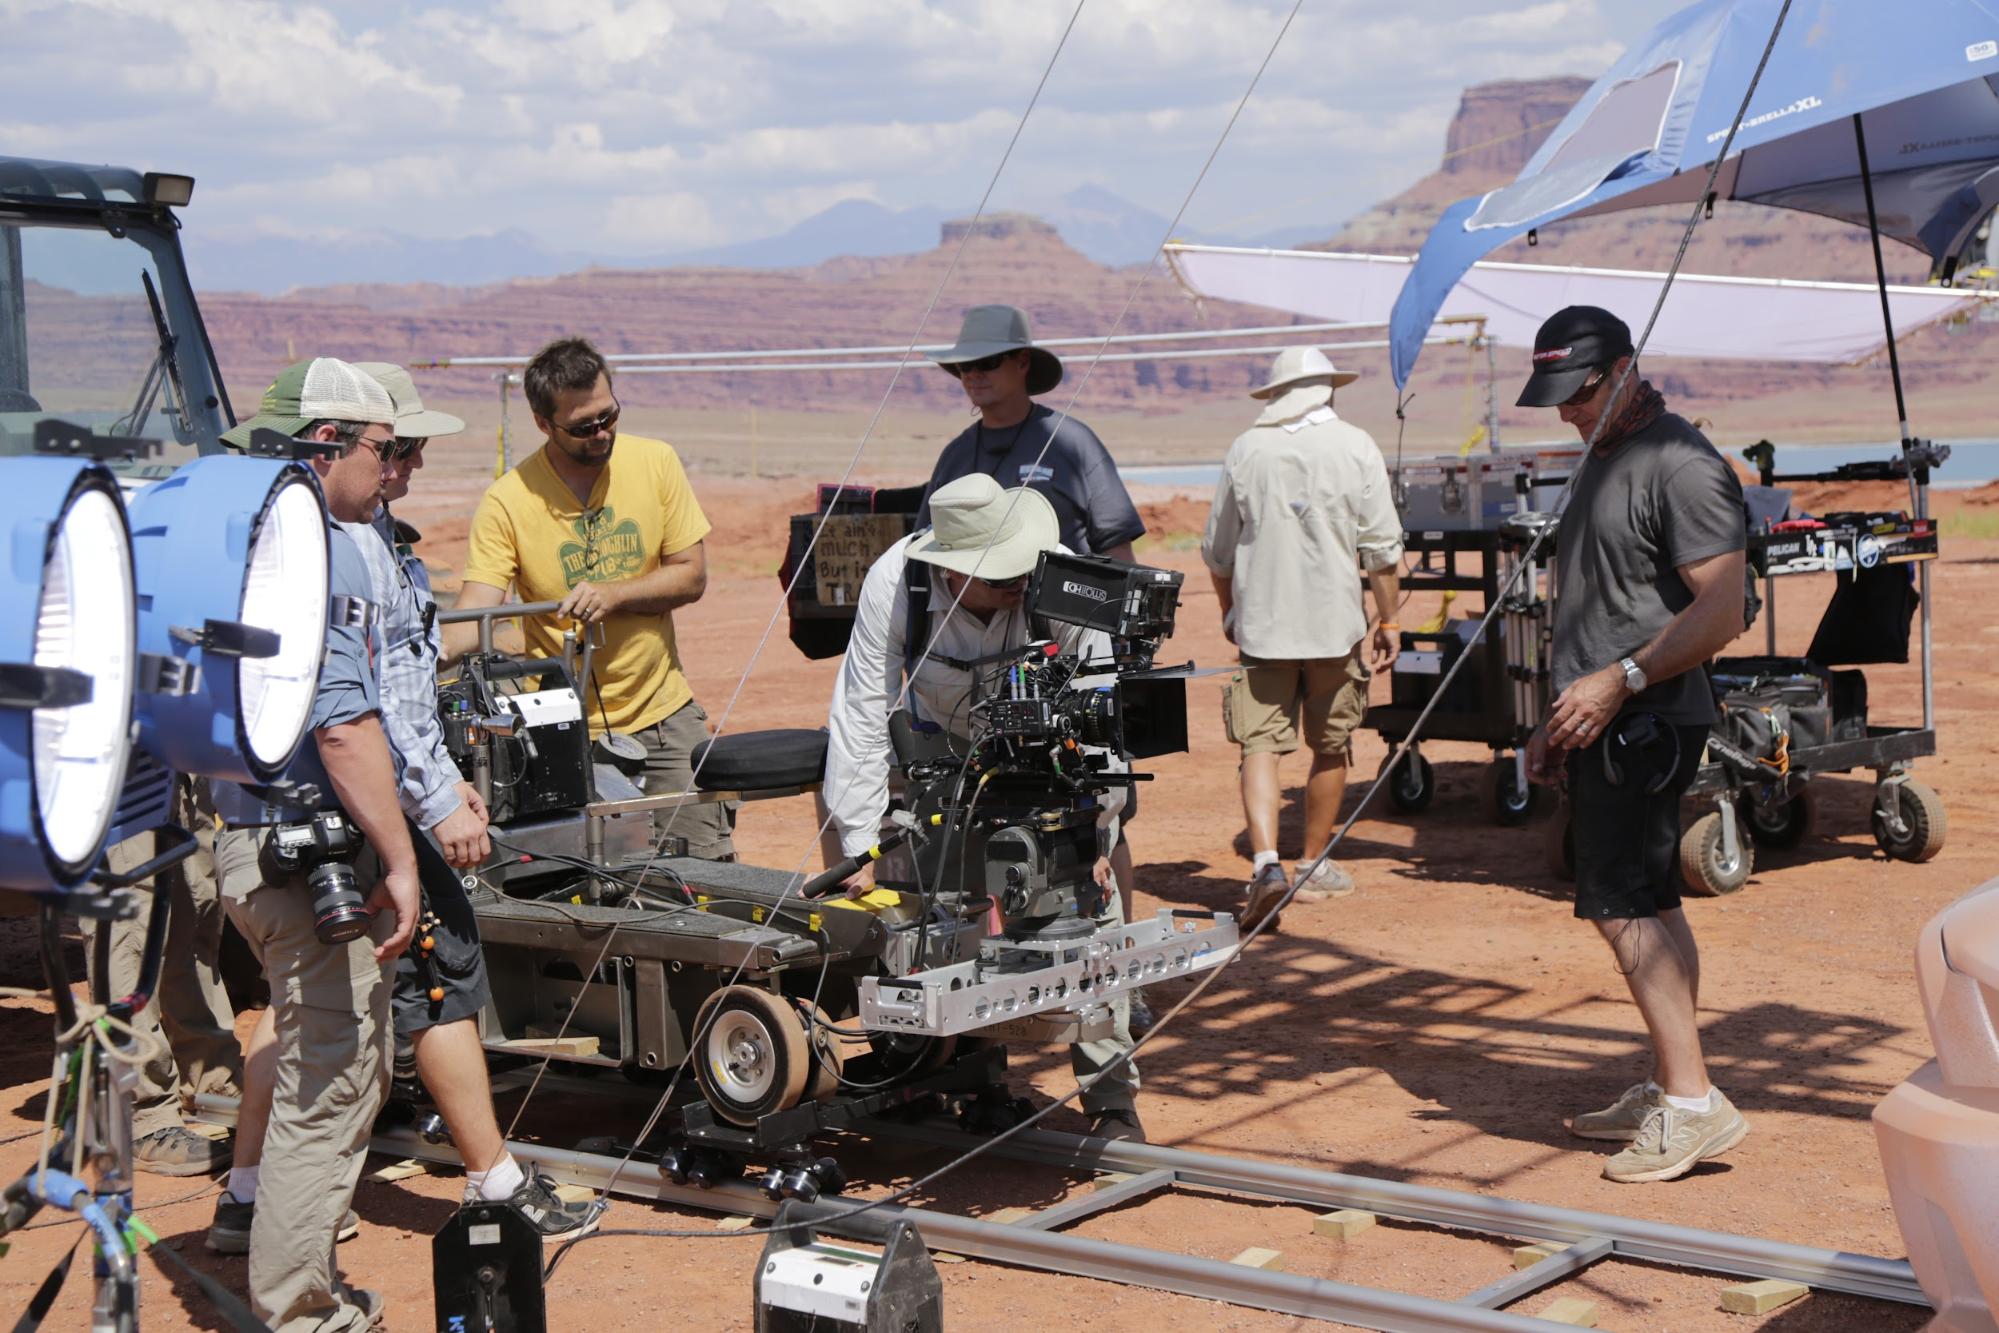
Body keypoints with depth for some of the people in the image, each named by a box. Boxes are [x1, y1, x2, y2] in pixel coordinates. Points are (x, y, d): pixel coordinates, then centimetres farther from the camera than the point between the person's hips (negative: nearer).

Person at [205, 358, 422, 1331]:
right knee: (333, 1080, -4)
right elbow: (342, 721, -24)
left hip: (247, 838, 11)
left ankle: (251, 1202, 44)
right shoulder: (315, 549, -17)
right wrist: (398, 860, -22)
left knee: (299, 1021, 30)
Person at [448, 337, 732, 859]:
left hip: (664, 715, 3)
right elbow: (475, 614, -18)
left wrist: (612, 593, -18)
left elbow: (692, 576, -1)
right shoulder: (508, 502, -11)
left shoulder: (655, 463, -2)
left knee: (708, 863, 4)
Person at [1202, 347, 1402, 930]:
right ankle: (1314, 865, 21)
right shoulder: (1355, 446, -2)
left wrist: (1230, 613, 25)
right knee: (1331, 748, 12)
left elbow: (1217, 550, 10)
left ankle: (1266, 860, -21)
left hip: (1261, 623, 1)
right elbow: (1381, 548, -4)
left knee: (1260, 744, -2)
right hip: (1334, 622, -1)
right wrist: (1387, 621, 5)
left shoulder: (1246, 449, 4)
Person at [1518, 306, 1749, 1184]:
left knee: (1623, 907, -13)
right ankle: (1665, 1092, 18)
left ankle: (1693, 1104, -12)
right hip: (1603, 724, 10)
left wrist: (1621, 680, -23)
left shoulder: (1681, 466, -13)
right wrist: (1559, 720, 22)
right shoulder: (1601, 460, 18)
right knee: (1648, 906, 12)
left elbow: (1721, 611, -20)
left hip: (1646, 722, -10)